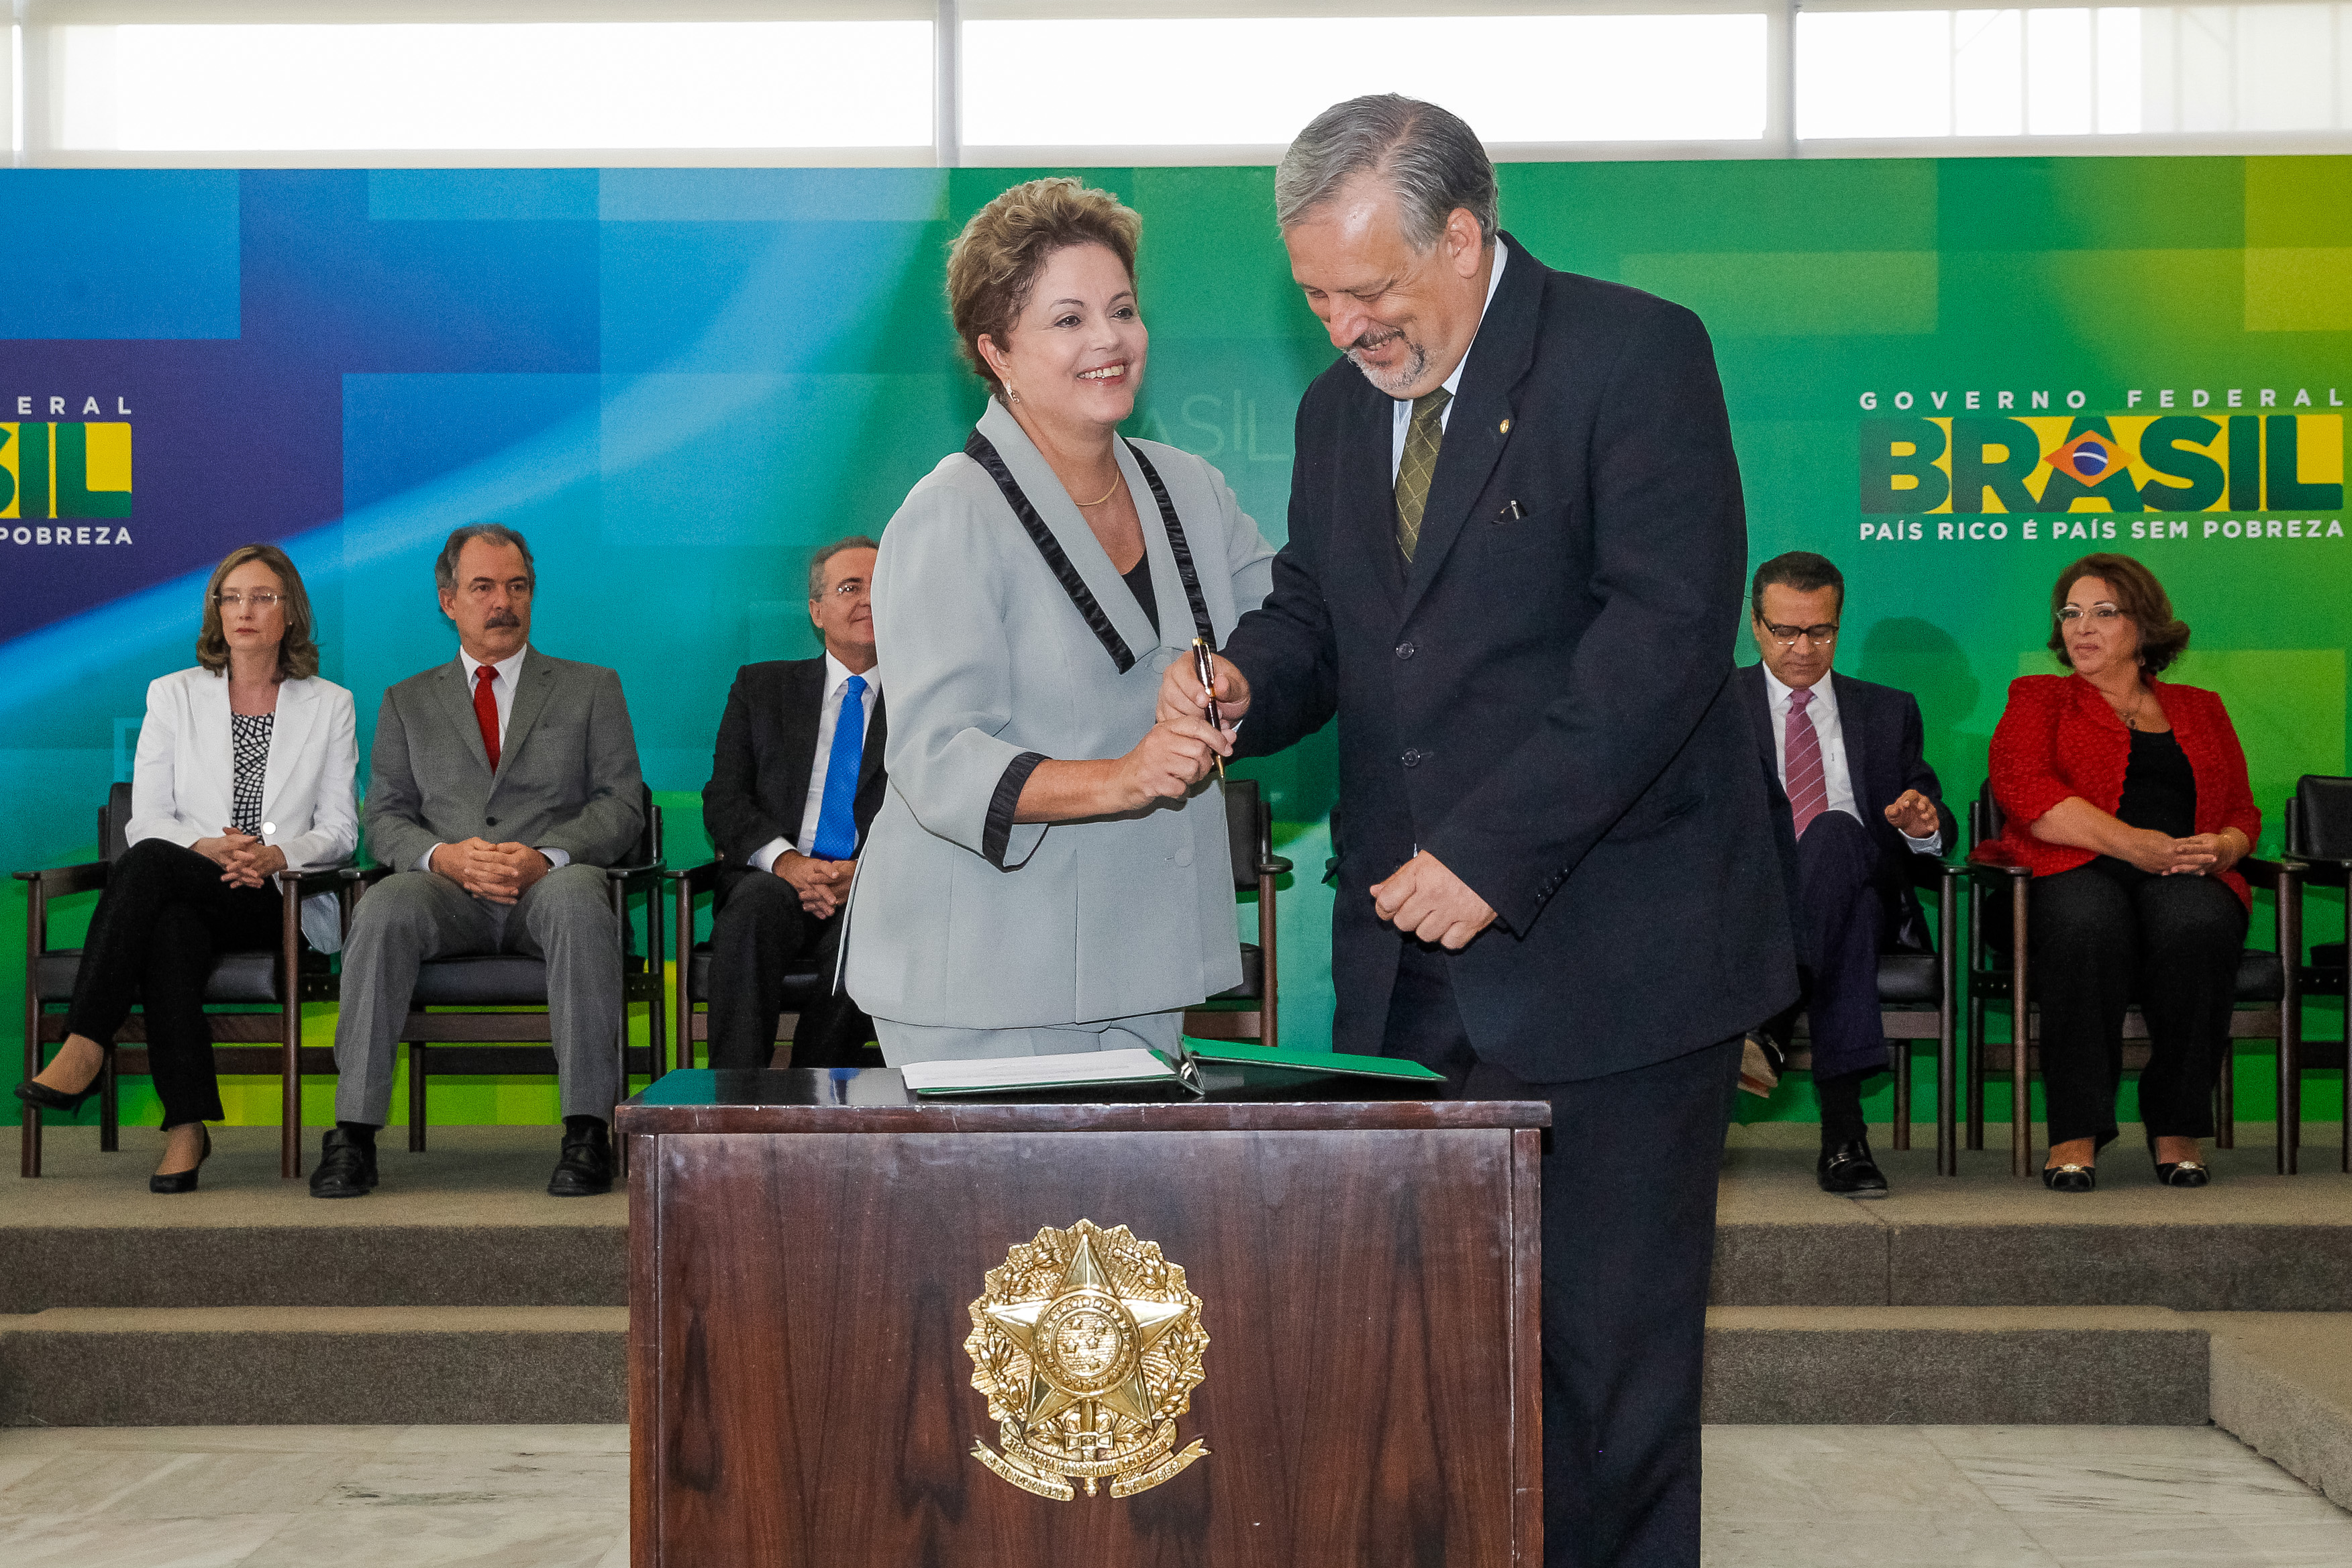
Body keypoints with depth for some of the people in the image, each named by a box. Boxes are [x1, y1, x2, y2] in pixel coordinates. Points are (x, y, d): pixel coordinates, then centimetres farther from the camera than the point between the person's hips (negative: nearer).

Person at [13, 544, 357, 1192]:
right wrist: (207, 847, -16)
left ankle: (84, 1049, -39)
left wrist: (274, 855, -16)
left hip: (282, 902, -2)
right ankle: (187, 1126, -41)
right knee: (169, 930, -38)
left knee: (150, 864, -33)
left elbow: (339, 829, 6)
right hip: (185, 894, 2)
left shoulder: (329, 705, 12)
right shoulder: (173, 695, 14)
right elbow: (145, 821, 6)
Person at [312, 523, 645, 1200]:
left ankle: (587, 1130, -37)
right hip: (447, 890, 1)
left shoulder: (592, 689, 17)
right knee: (383, 908, -33)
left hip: (551, 885, -1)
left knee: (581, 901, -38)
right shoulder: (407, 702, 21)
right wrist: (443, 856, -11)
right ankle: (353, 1132, -32)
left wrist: (546, 857, -13)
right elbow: (385, 817, 12)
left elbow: (621, 805, 6)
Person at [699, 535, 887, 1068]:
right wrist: (784, 860, -13)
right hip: (774, 881, 1)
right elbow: (723, 800, 8)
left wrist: (866, 871, -16)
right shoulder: (761, 688, 18)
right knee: (753, 909, -35)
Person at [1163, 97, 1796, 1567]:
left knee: (1611, 1346, 2)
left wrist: (1490, 856, -20)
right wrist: (1245, 682, -4)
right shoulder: (1339, 407, 16)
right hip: (1412, 958, 6)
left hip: (1604, 948, -6)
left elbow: (1666, 630, -16)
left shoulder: (1635, 354, -7)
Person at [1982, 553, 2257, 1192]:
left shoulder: (2200, 709, 28)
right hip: (2075, 872, -2)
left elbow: (2243, 812, 20)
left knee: (2194, 925, -36)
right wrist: (2131, 842, -14)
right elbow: (2023, 790, -1)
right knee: (2088, 924, -39)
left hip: (2185, 876, 2)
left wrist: (2223, 847, -6)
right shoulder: (2038, 699, 19)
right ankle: (2075, 1135, -35)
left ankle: (2177, 1130, -26)